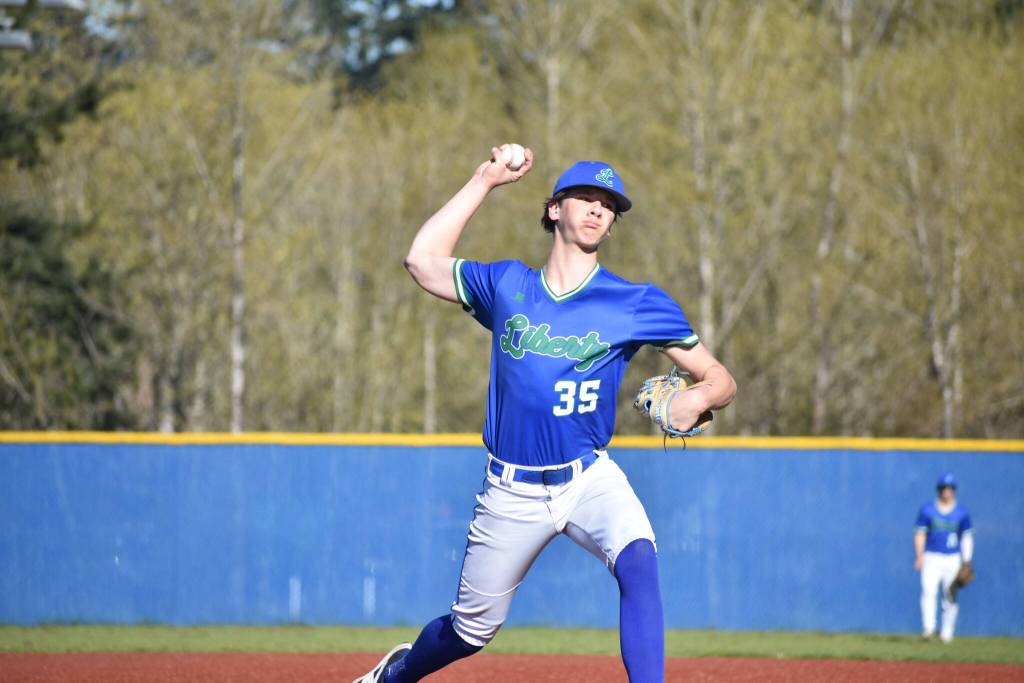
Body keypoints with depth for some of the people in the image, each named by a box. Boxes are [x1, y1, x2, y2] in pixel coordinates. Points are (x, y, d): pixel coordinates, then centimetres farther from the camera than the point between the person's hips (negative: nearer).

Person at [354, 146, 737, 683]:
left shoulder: (637, 304, -1)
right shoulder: (506, 286, 7)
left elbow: (720, 380, -1)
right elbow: (423, 260, 11)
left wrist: (695, 399, -26)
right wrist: (485, 181, 13)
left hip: (590, 480, -1)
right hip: (511, 492, 1)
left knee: (637, 560, -33)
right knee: (472, 629, 12)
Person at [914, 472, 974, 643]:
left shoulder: (961, 513, 6)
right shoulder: (927, 510, 4)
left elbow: (967, 537, 9)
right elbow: (920, 533, 4)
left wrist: (967, 562, 1)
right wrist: (919, 556, -9)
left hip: (953, 559, 1)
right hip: (931, 557, -1)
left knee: (950, 597, 1)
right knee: (928, 590, -19)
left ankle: (946, 633, 10)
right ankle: (929, 628, -26)